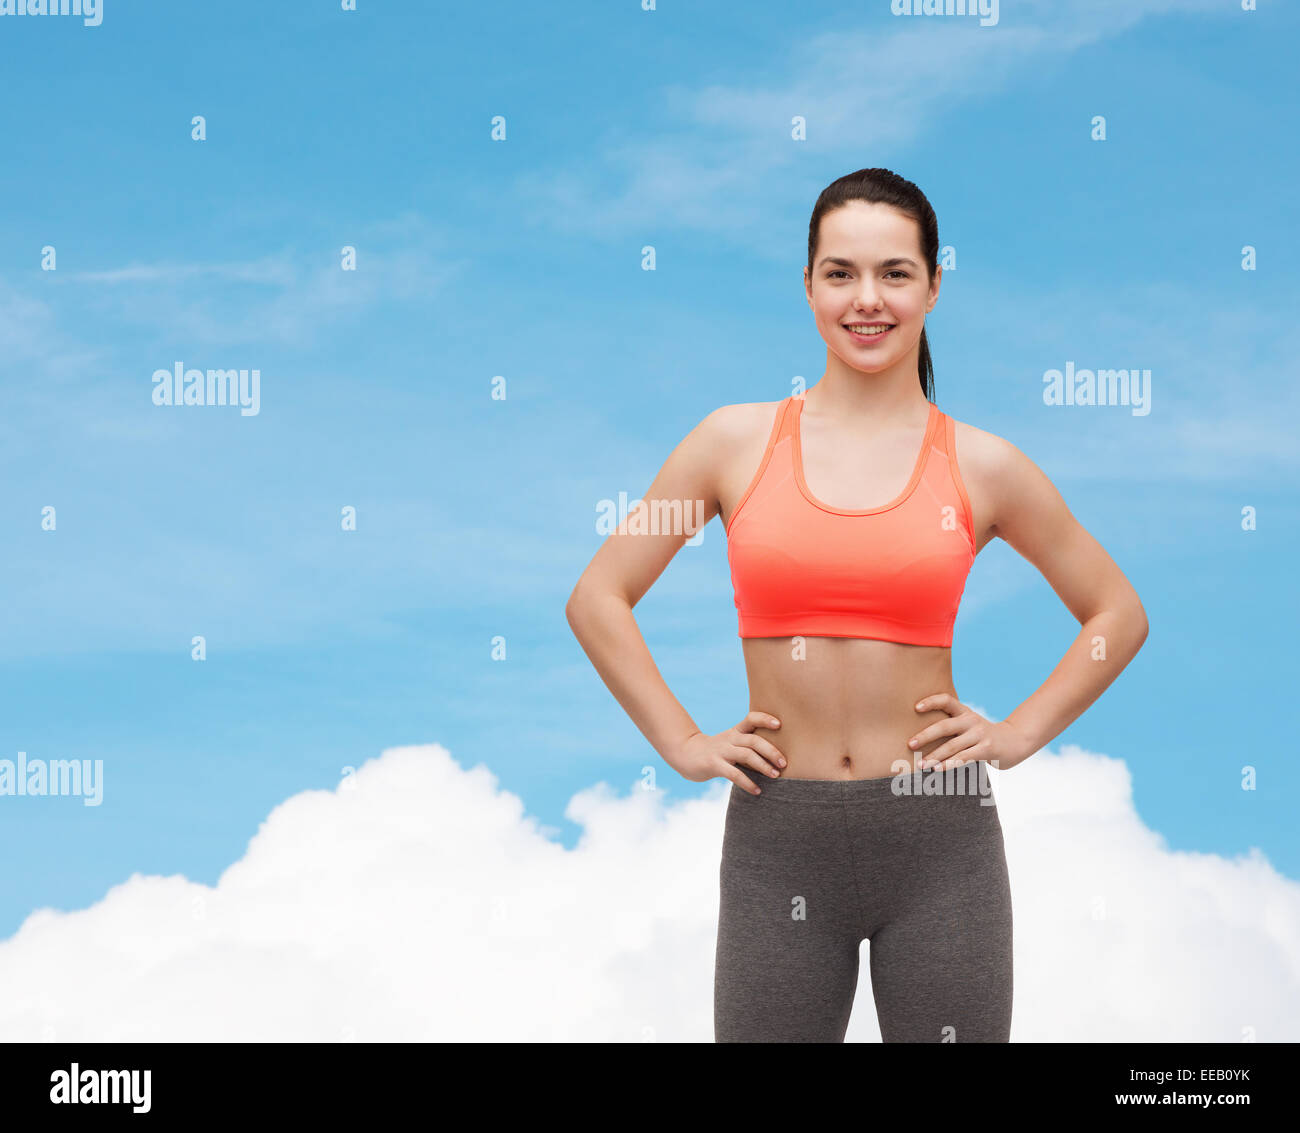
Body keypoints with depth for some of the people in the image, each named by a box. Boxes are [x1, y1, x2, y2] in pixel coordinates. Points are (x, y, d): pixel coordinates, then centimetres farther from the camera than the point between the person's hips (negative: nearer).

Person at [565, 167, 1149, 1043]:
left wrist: (1019, 734, 3)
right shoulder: (738, 441, 2)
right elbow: (598, 599, 8)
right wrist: (681, 742, 1)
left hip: (941, 839, 0)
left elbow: (1119, 615, 13)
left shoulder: (982, 466, 1)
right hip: (778, 839, 0)